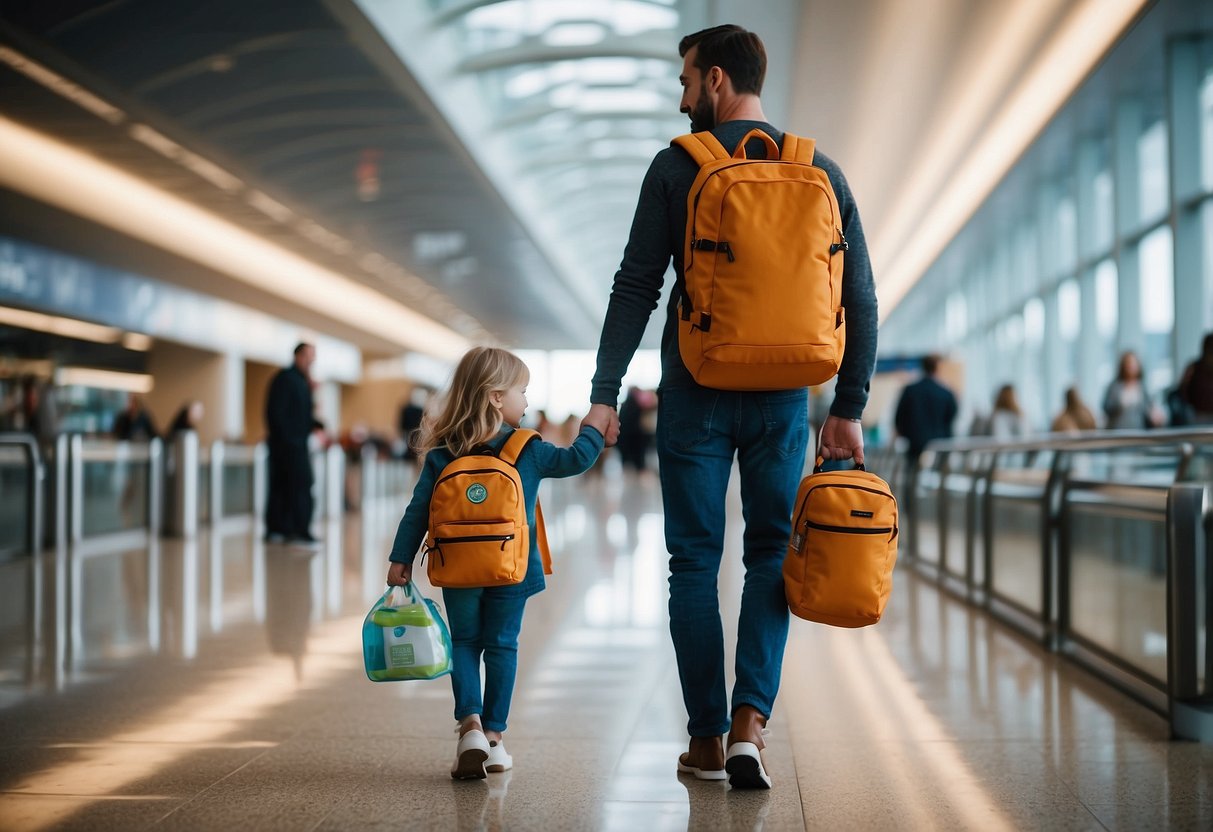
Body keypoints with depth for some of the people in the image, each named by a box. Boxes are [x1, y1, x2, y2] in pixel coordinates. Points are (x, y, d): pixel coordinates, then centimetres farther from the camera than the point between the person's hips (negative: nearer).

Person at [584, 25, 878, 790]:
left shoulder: (677, 168, -4)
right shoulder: (820, 173, 5)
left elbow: (636, 288, -7)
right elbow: (861, 301, 4)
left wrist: (604, 393, -4)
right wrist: (849, 408, 9)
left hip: (696, 395, -2)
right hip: (783, 398, 2)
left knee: (696, 562, 7)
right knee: (772, 555, 12)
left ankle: (707, 739, 12)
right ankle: (750, 723, -2)